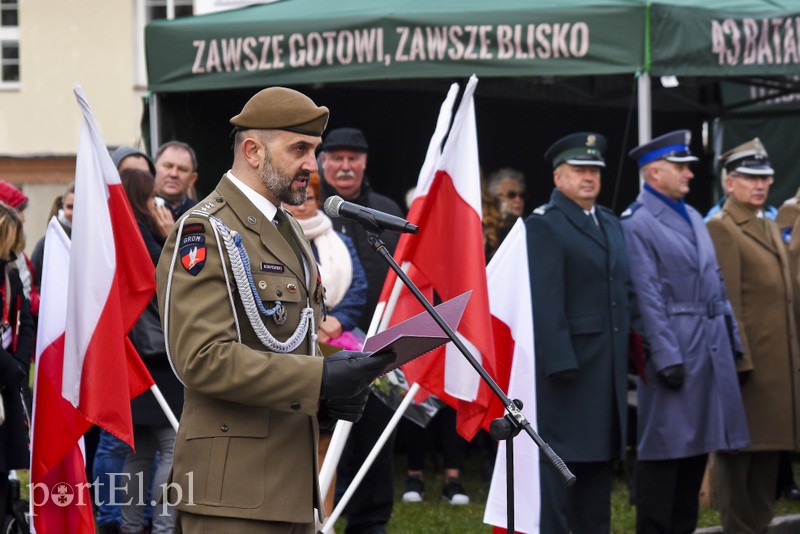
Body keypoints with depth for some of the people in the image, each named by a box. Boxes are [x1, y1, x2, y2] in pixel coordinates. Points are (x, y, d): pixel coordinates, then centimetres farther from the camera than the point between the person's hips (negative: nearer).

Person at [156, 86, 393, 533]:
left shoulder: (290, 230, 21)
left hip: (293, 484, 9)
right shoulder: (204, 232, -10)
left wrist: (330, 394, 6)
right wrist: (318, 380, -23)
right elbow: (203, 357, -20)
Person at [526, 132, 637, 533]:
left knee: (601, 459, 12)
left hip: (608, 365, 8)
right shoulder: (544, 225, -9)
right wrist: (560, 361, -22)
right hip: (568, 361, -8)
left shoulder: (612, 224, 17)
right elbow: (545, 301, -16)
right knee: (559, 459, -5)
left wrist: (633, 345, 11)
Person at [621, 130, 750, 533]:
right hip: (675, 347, -8)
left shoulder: (693, 217, 16)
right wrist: (667, 357, -19)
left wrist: (731, 338, 14)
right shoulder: (636, 224, -10)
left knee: (699, 442, 12)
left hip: (711, 346, 8)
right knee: (665, 447, -4)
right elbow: (648, 297, -15)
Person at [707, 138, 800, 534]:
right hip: (746, 360, -9)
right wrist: (737, 359, -20)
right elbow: (725, 303, -16)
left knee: (768, 451, 13)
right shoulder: (721, 229, -10)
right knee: (738, 454, -2)